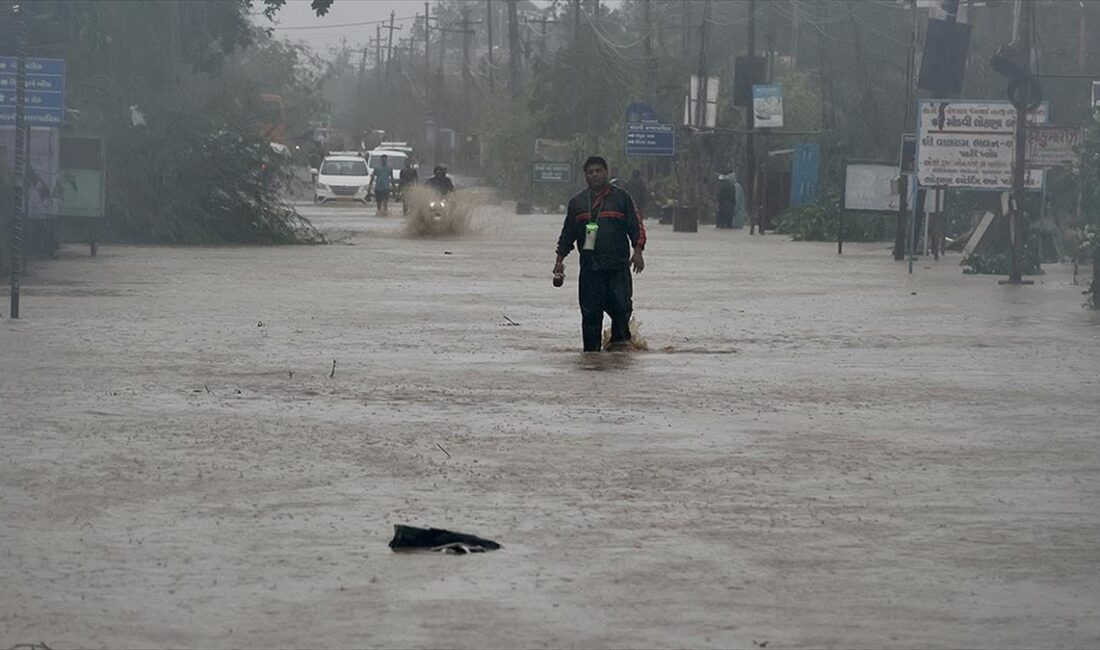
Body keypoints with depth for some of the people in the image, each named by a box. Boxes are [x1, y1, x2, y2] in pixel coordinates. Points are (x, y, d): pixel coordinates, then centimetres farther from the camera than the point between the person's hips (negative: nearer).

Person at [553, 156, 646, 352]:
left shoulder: (621, 198, 7)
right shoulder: (577, 202, 14)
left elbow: (636, 226, 5)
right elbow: (567, 234, 19)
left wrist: (638, 252, -6)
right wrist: (559, 260, 13)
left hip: (618, 265, -2)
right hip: (589, 267, 2)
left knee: (621, 306, -10)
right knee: (590, 312, -1)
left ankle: (620, 338, 12)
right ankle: (591, 349, 4)